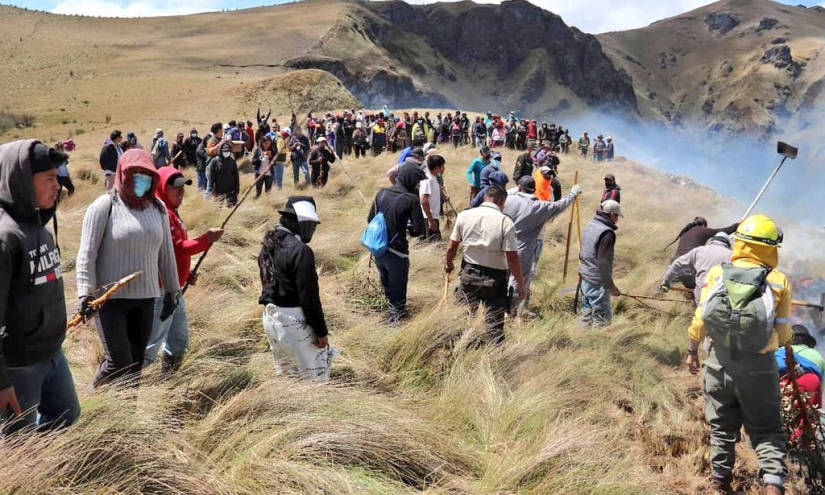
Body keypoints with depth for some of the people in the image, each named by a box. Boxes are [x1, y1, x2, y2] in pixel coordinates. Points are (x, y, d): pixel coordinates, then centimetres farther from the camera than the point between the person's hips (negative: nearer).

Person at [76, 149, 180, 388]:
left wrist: (170, 291, 16)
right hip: (110, 298, -5)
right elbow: (86, 254, -8)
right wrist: (85, 292, -16)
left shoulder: (158, 208, 8)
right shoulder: (105, 206, -6)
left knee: (136, 362, 9)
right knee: (118, 363, -9)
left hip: (145, 297, 5)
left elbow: (166, 252, 14)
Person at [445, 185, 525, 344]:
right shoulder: (505, 222, -14)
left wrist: (448, 264, 23)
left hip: (469, 273, 3)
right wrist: (520, 284, -5)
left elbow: (451, 246, 3)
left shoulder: (464, 215, -3)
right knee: (494, 321, 4)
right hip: (495, 278, -3)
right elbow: (512, 257, -15)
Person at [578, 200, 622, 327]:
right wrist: (610, 286, -14)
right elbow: (604, 263, -20)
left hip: (585, 279, 9)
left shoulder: (589, 225, 7)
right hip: (597, 283, -9)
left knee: (586, 314, 18)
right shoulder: (607, 233, -20)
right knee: (603, 317, 0)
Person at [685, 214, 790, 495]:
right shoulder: (778, 281, -8)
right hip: (758, 368, -2)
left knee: (722, 428, 18)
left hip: (720, 364, 2)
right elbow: (783, 332, -3)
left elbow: (700, 319, -2)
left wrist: (692, 350, 12)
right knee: (766, 430, 13)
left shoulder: (717, 274, -4)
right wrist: (784, 342, 21)